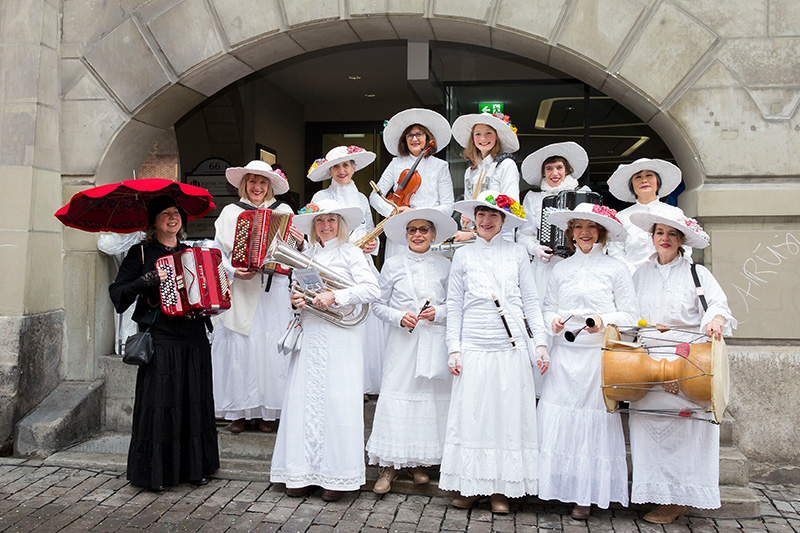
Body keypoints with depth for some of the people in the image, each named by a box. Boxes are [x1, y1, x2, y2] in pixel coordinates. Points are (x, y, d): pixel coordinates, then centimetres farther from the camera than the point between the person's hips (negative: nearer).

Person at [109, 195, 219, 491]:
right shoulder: (141, 253, 3)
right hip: (160, 342, -4)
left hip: (194, 342, 4)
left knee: (194, 403, 6)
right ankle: (155, 472, 10)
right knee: (160, 404, -3)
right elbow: (117, 294, -3)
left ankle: (195, 467, 18)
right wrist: (145, 282, -17)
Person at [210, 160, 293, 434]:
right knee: (238, 345, -2)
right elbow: (218, 251, 6)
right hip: (239, 290, 0)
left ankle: (266, 411, 9)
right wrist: (234, 271, -11)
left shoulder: (283, 211, 12)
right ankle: (240, 411, 9)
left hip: (272, 290, 0)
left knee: (270, 345, -2)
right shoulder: (230, 212, 11)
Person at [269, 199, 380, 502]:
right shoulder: (306, 255, 17)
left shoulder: (350, 252, 2)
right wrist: (295, 301, 0)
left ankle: (336, 476, 6)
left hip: (341, 337, -4)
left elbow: (372, 289, -9)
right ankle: (305, 471, 12)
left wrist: (335, 296, -16)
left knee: (338, 400, -5)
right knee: (305, 397, 2)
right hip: (310, 334, 5)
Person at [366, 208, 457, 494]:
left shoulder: (445, 266, 8)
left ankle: (419, 461, 18)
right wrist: (399, 317, -10)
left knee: (432, 396, 3)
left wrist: (438, 312, -8)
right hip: (403, 341, -1)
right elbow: (379, 304, 6)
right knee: (396, 395, -5)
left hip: (434, 342, 1)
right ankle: (390, 464, 5)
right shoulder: (392, 264, 5)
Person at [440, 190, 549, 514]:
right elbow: (454, 305, 8)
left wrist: (540, 343, 1)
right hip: (474, 347, 0)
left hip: (512, 347, 0)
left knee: (508, 414, 2)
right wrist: (453, 349, 0)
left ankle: (501, 489, 14)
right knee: (471, 414, -1)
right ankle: (471, 486, 13)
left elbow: (531, 301, 9)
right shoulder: (463, 255, 9)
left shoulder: (517, 253, 10)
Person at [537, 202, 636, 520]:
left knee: (595, 419, 0)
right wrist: (553, 321, -5)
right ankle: (560, 487, 13)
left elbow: (629, 315, 1)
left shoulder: (615, 270, 3)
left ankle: (586, 495, 12)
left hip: (600, 355, -3)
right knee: (558, 418, 0)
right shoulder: (561, 270, 12)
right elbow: (549, 308, 16)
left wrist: (603, 321, -16)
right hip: (565, 354, 3)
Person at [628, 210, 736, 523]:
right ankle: (663, 496, 9)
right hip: (646, 364, 3)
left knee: (684, 428, -5)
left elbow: (717, 304, -7)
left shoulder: (697, 273, 7)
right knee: (649, 426, -2)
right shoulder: (641, 275, 17)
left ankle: (678, 499, 6)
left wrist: (716, 320, -27)